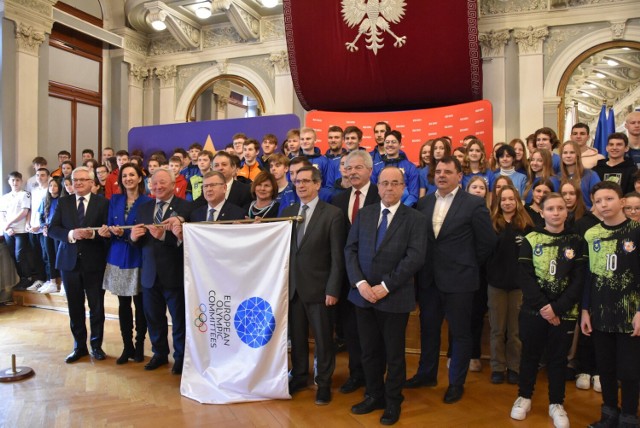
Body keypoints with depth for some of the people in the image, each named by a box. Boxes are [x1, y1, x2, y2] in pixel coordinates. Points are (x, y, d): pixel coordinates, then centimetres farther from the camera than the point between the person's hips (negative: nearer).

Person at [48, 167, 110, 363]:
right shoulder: (63, 202, 7)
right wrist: (71, 234, -18)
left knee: (97, 307, 7)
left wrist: (92, 233, -24)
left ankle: (96, 345, 24)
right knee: (75, 307, 11)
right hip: (69, 261, 3)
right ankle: (79, 346, 27)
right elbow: (52, 229, 0)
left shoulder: (103, 203, -2)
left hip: (94, 262, -2)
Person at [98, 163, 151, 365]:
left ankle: (139, 346, 19)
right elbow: (109, 227, 9)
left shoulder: (147, 201, -6)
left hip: (138, 259, -4)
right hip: (117, 258, 4)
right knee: (123, 304, 10)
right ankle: (127, 346, 21)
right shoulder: (114, 200, 8)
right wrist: (106, 232, -13)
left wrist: (124, 233, -21)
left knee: (139, 304, 4)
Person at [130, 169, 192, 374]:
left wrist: (163, 235, -31)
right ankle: (159, 353, 37)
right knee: (154, 318, 17)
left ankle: (180, 356, 27)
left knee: (179, 319, 9)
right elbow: (138, 241, 9)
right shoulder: (144, 208, 9)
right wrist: (133, 236, -12)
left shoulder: (185, 207, -9)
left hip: (174, 273, -5)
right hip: (150, 273, 5)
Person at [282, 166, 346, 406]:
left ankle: (324, 383, 24)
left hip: (318, 287, -4)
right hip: (292, 285, 4)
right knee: (296, 336, 14)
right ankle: (299, 376, 32)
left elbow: (337, 256, -9)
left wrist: (333, 289, -13)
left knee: (323, 338, 8)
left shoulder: (332, 213, -7)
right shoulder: (288, 212, 9)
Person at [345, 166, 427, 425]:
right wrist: (360, 283, -12)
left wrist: (385, 286, -18)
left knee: (394, 354, 12)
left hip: (395, 297, -3)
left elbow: (415, 258, -14)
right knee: (369, 352, 15)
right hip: (363, 294, 3)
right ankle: (374, 396, 36)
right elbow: (350, 250, 2)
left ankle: (393, 402, 32)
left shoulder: (415, 219, -4)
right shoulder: (363, 214, 7)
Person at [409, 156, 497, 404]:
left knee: (460, 333, 11)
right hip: (428, 279, 5)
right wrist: (423, 267, 5)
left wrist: (469, 265, 0)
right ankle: (427, 374, 37)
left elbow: (487, 242, -6)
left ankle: (456, 382, 29)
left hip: (458, 280, -4)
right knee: (428, 328, 18)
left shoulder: (474, 204, -10)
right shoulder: (424, 203, 4)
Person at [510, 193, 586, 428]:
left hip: (565, 311, 0)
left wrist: (557, 307, -13)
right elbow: (525, 277, -6)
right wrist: (542, 306, -15)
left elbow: (579, 279, -4)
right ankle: (524, 397, 27)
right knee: (530, 354, 10)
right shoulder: (530, 240, -1)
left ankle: (556, 404, 26)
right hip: (533, 310, 0)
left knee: (558, 357, 11)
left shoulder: (576, 242, 1)